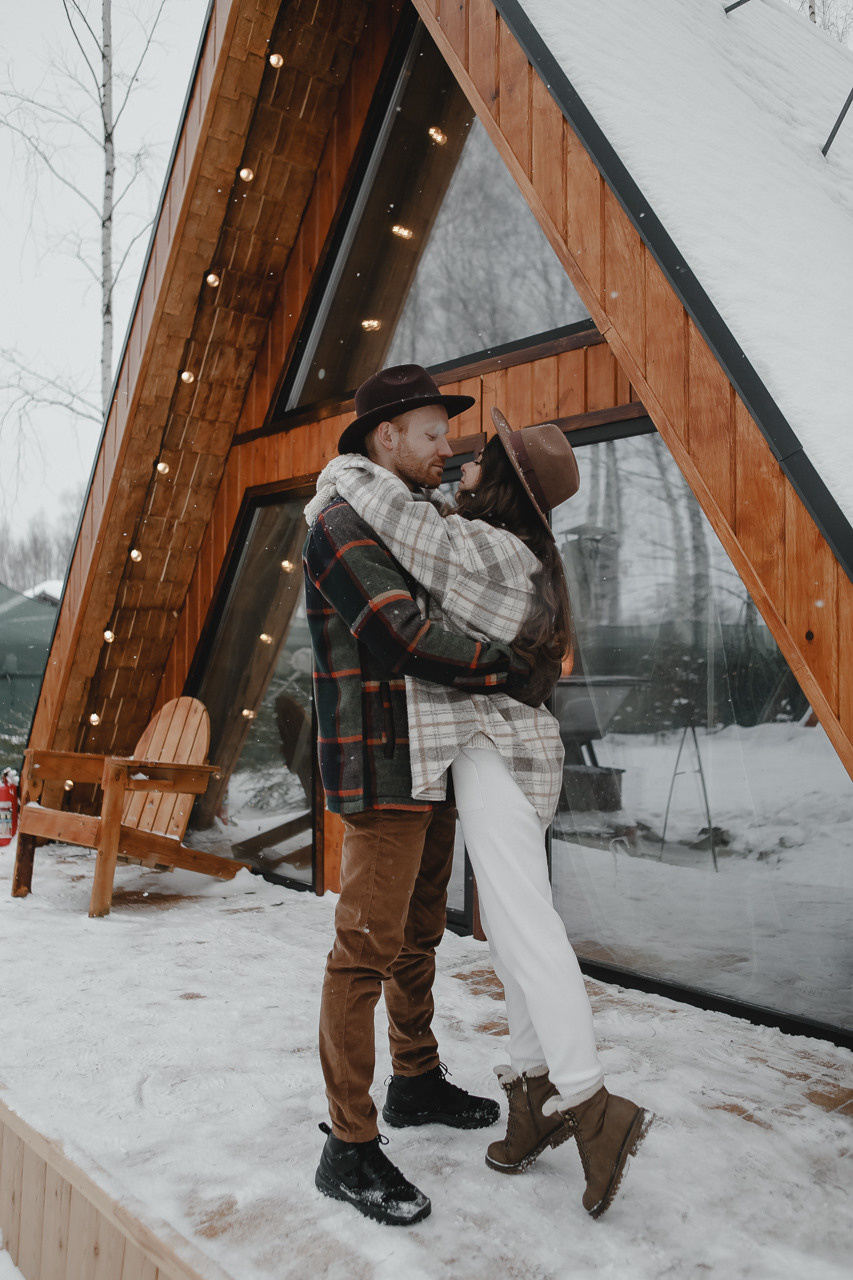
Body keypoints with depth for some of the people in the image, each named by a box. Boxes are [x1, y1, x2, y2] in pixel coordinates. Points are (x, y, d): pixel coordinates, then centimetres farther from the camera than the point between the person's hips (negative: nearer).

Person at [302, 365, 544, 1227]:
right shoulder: (341, 525, -14)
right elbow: (400, 637, -25)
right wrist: (500, 665, -15)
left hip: (430, 766, 10)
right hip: (379, 767, -10)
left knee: (418, 932, 19)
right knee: (367, 946, -6)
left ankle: (417, 1083, 35)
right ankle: (349, 1149, 3)